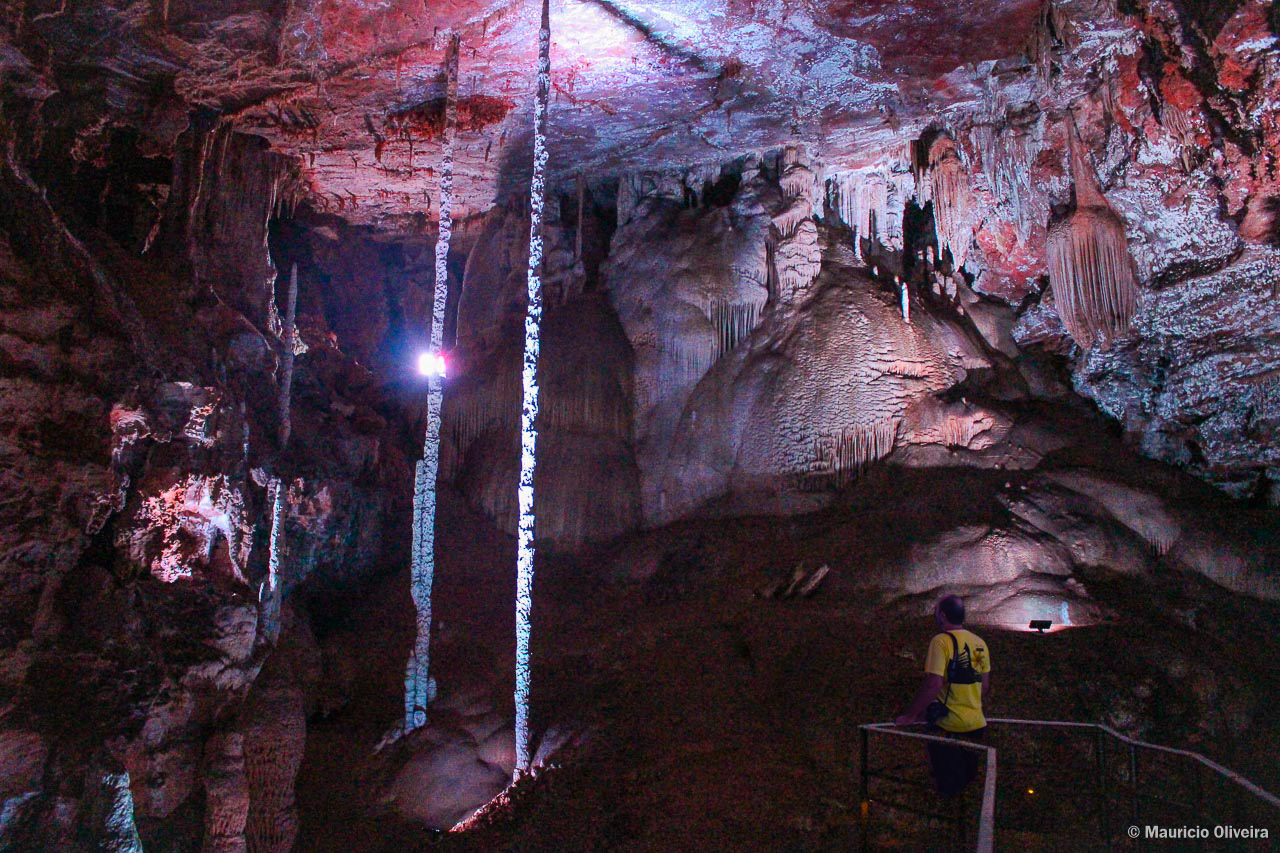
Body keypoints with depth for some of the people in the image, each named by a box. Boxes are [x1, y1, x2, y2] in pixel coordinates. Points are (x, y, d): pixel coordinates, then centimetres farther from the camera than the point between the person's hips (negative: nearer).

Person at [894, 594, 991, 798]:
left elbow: (934, 685, -23)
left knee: (947, 788, 7)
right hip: (976, 724, 6)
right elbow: (985, 687, 12)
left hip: (947, 726, -6)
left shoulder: (941, 641, -16)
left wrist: (910, 715, -16)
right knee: (968, 781, 21)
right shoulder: (980, 643, 4)